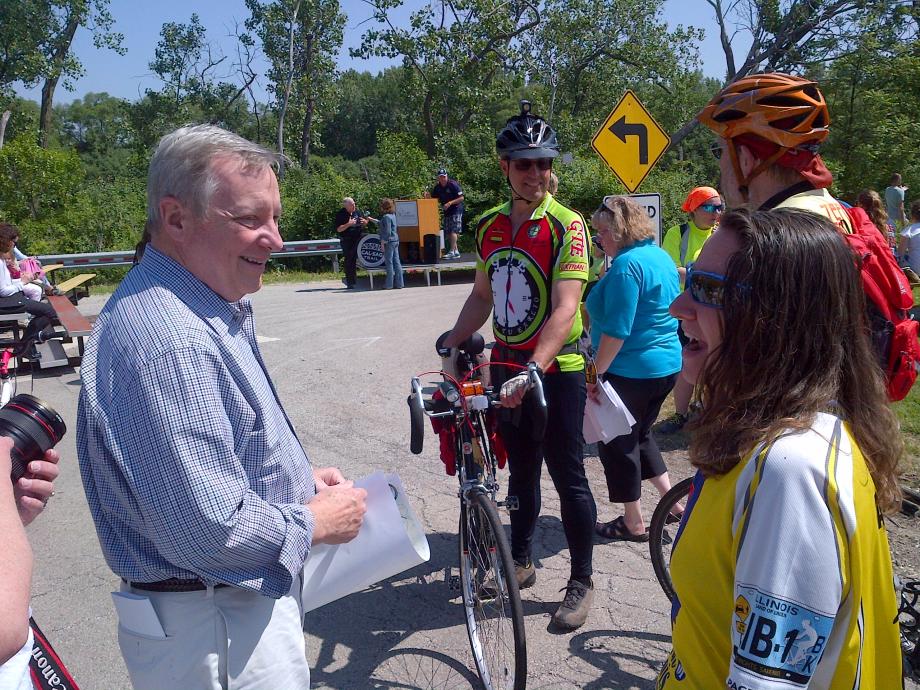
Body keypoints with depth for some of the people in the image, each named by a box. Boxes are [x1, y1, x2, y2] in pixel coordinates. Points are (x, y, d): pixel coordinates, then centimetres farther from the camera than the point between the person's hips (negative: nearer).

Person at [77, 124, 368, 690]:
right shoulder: (170, 344, -30)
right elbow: (211, 528, -33)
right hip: (215, 622, -10)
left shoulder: (212, 309, 5)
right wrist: (315, 523, -16)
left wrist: (301, 475, 5)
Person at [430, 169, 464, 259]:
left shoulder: (453, 185, -12)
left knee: (453, 231, -14)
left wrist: (450, 203, -22)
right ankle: (456, 252, 13)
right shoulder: (437, 188, 7)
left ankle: (452, 252, -15)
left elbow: (461, 198, -13)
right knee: (448, 233, 7)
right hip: (446, 212, 7)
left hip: (456, 210, -7)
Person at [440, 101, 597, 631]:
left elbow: (564, 310, -25)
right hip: (506, 367, 6)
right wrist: (451, 347, 11)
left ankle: (582, 583, 20)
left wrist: (532, 372, -36)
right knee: (521, 469, 18)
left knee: (568, 476, 4)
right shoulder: (491, 225, 5)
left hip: (556, 370, -6)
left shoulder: (566, 226, -14)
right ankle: (521, 562, 36)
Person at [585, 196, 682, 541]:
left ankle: (633, 524, 16)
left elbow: (616, 330, -25)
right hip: (669, 364, 10)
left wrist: (595, 373, -19)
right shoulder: (661, 256, 9)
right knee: (641, 433, 25)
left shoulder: (627, 265, -20)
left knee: (616, 442, 6)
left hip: (631, 369, -9)